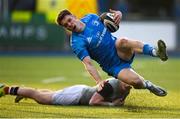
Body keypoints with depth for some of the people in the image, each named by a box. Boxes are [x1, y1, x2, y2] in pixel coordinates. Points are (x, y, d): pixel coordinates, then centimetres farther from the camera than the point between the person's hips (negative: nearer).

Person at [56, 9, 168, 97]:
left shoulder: (90, 18, 4)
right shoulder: (77, 43, -12)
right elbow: (88, 63, -19)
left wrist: (118, 15, -3)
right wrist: (99, 81, -32)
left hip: (122, 53, 3)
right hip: (113, 66, -3)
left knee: (122, 41, -34)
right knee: (136, 82, -29)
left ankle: (155, 52, -42)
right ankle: (148, 85, 3)